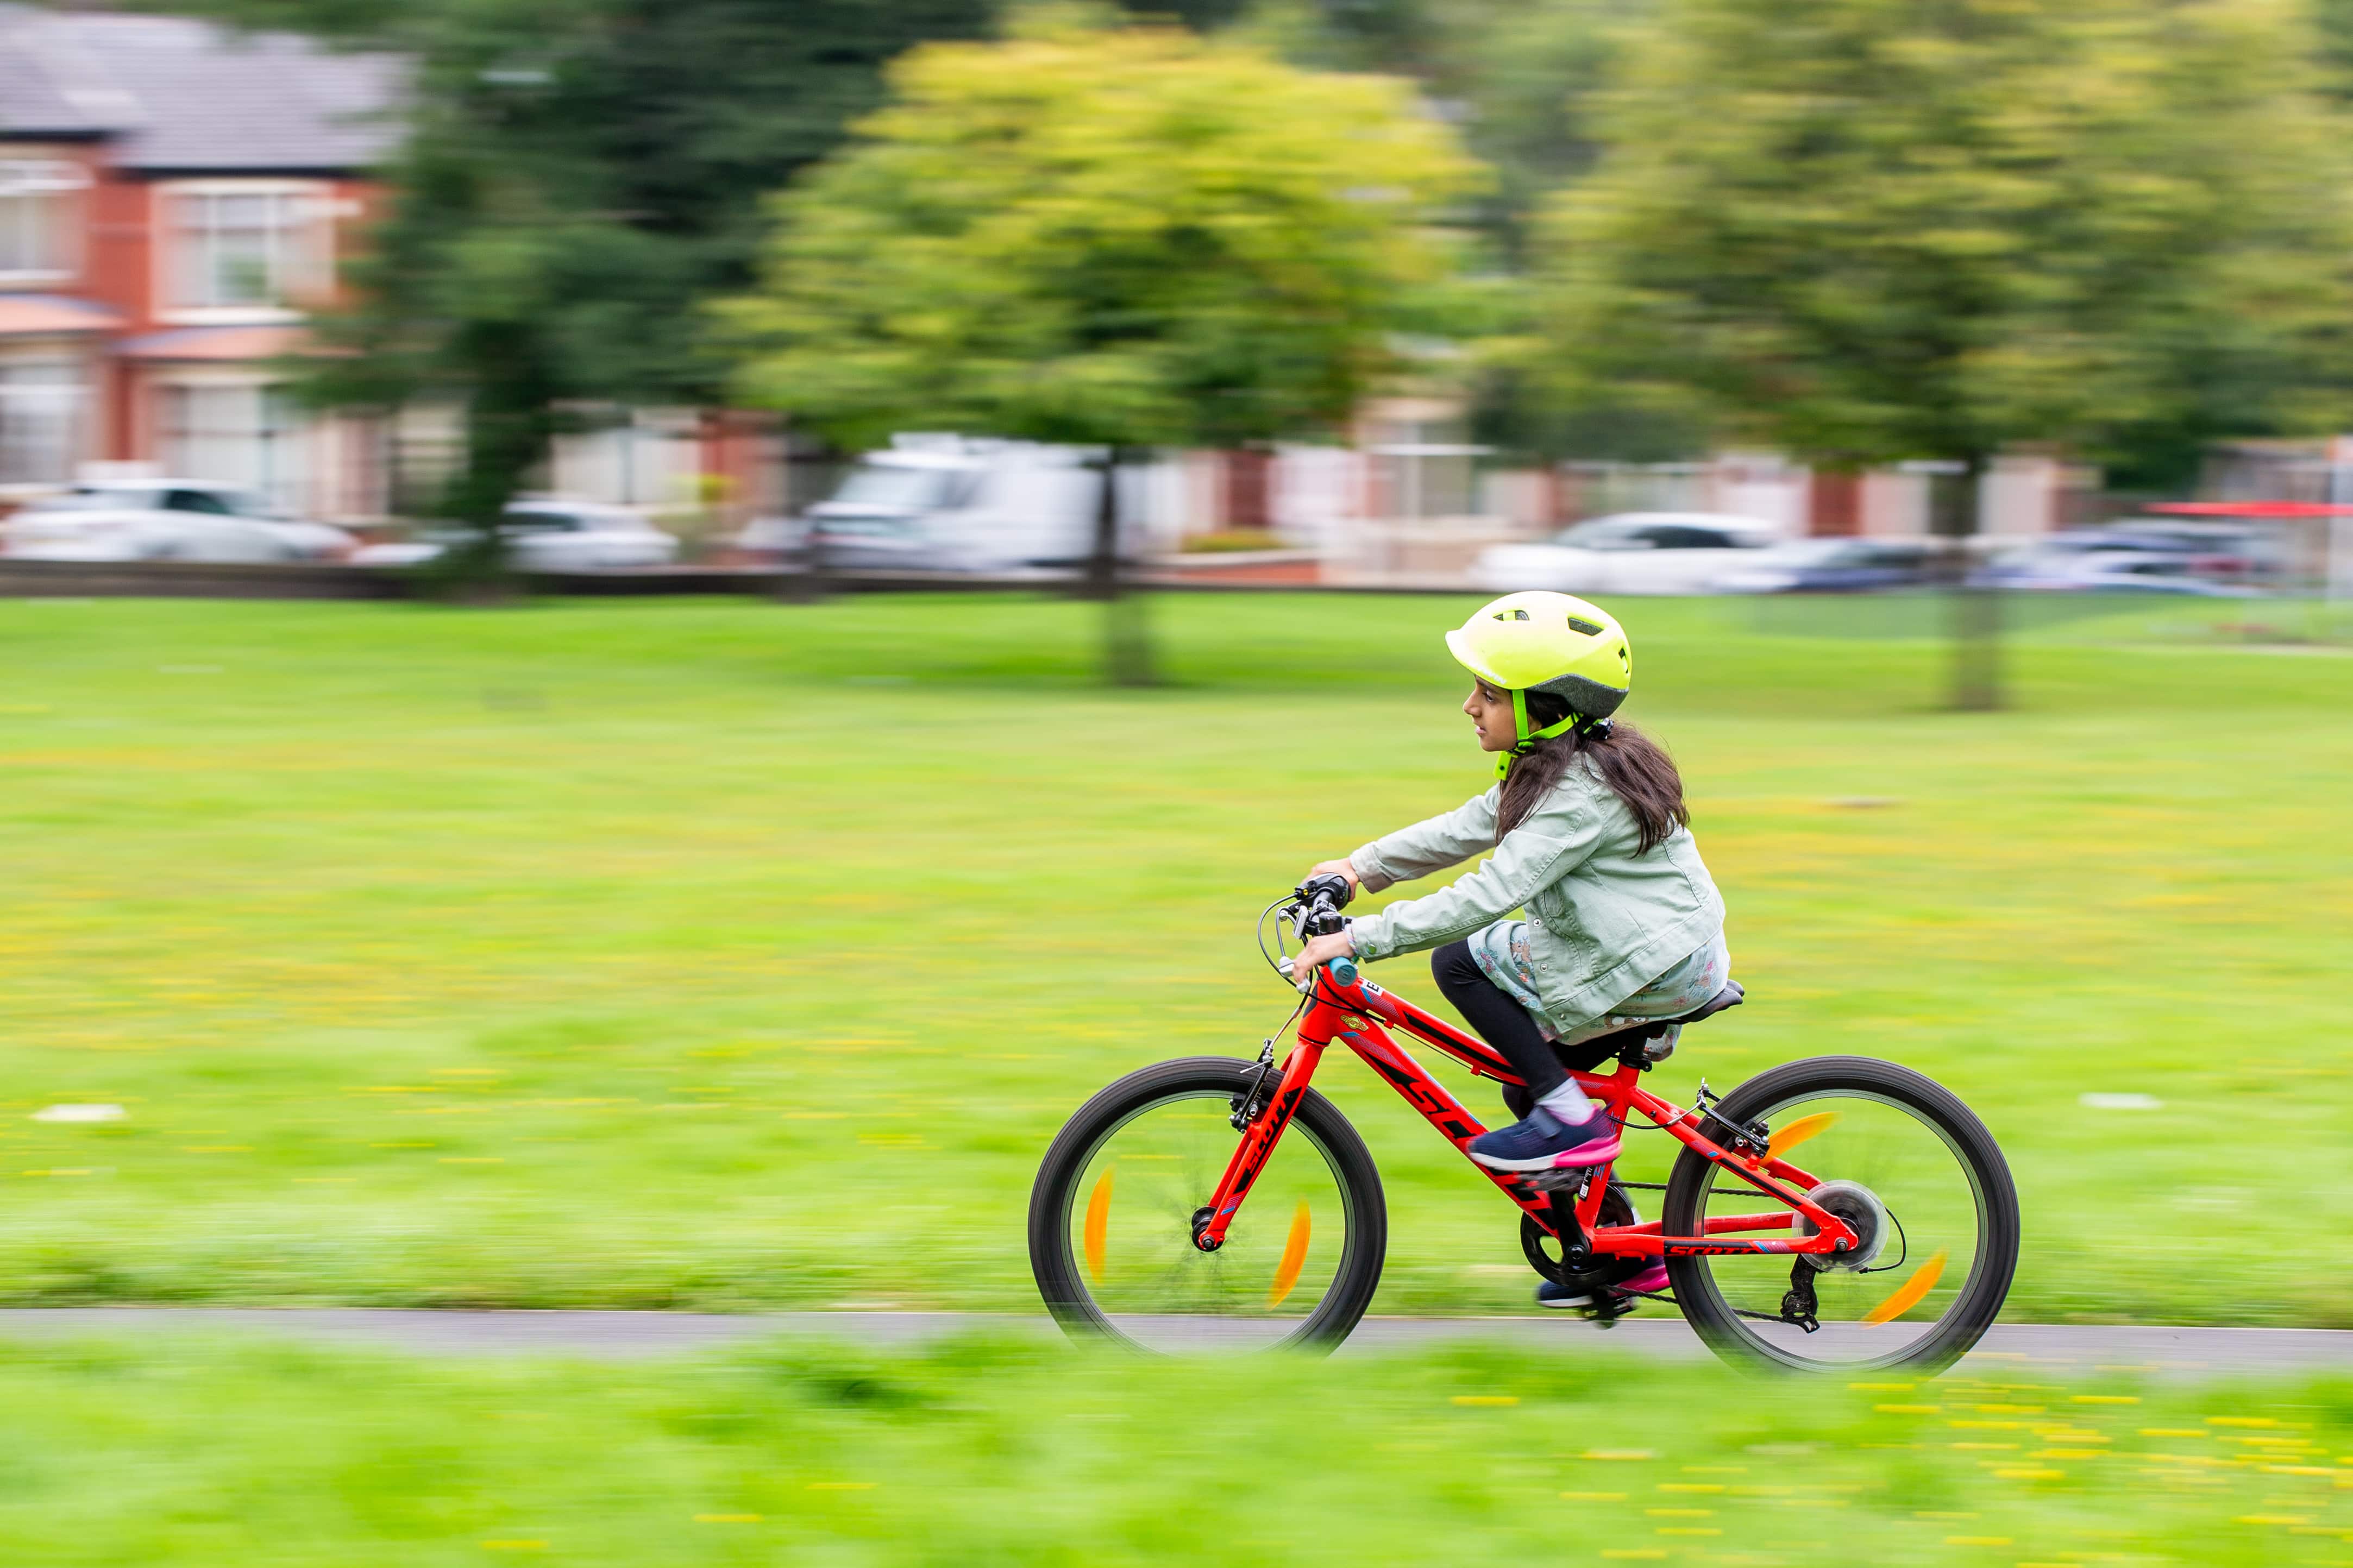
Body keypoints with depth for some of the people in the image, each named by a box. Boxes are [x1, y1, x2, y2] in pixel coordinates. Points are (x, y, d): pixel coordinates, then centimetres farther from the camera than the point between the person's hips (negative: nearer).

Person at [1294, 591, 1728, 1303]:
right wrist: (1360, 868, 7)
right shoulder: (1562, 764, 9)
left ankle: (1571, 1119, -7)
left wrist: (1360, 937, -28)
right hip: (1664, 959, 10)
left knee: (1461, 962, -11)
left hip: (1650, 967, -10)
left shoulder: (1580, 793, -22)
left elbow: (1488, 896, -28)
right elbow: (1463, 830, 15)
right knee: (1529, 1081, 17)